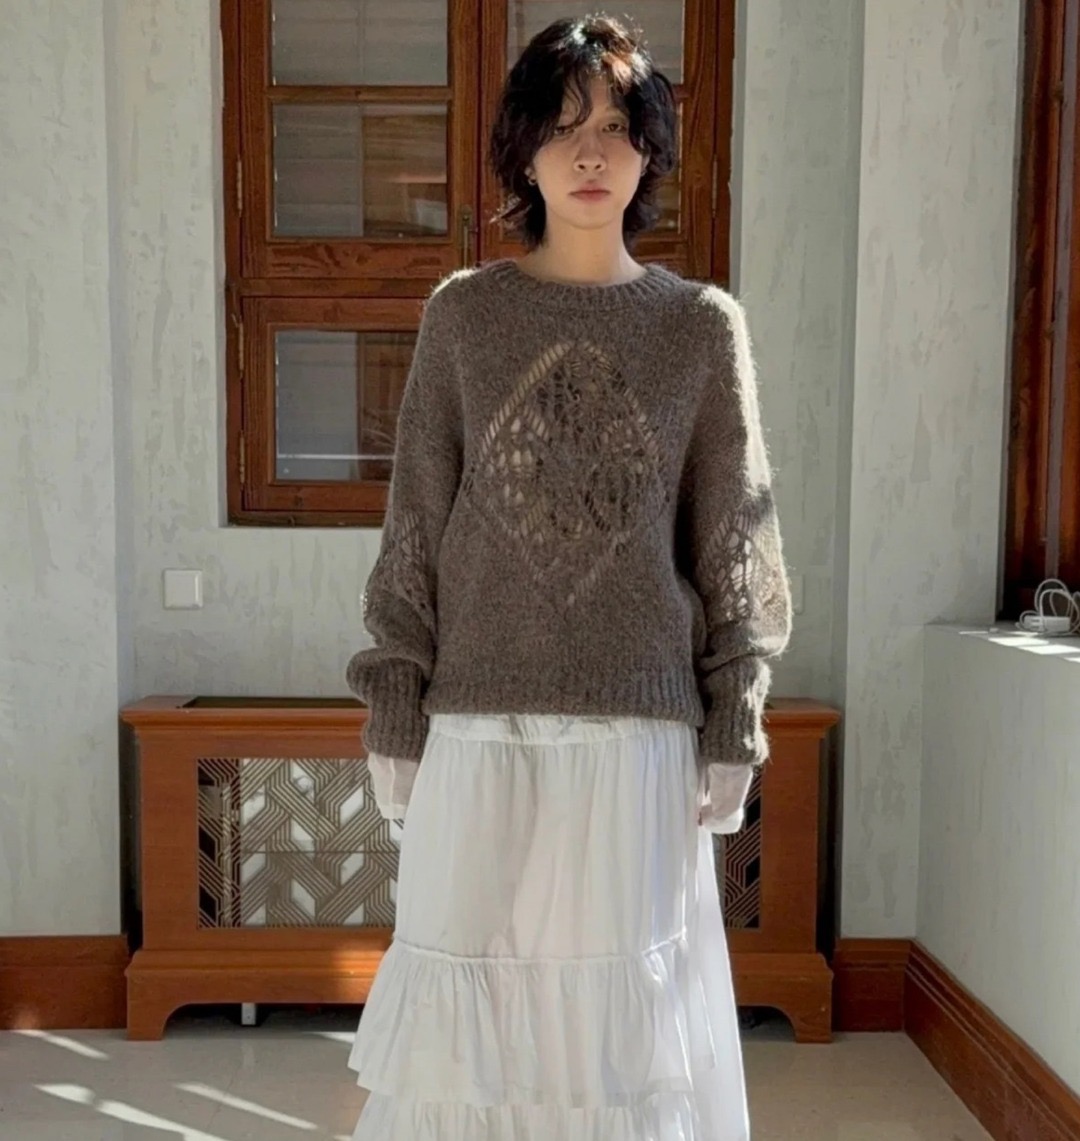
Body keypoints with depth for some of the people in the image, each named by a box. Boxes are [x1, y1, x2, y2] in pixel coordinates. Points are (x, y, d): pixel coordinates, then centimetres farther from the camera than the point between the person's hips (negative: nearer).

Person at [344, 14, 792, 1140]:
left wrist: (732, 734, 1)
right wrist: (396, 721, 1)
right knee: (471, 992, 8)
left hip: (639, 730, 0)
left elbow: (732, 545, 4)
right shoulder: (463, 314, 3)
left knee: (624, 993, 9)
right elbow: (414, 529, 3)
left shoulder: (704, 326, 3)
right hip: (482, 723, 0)